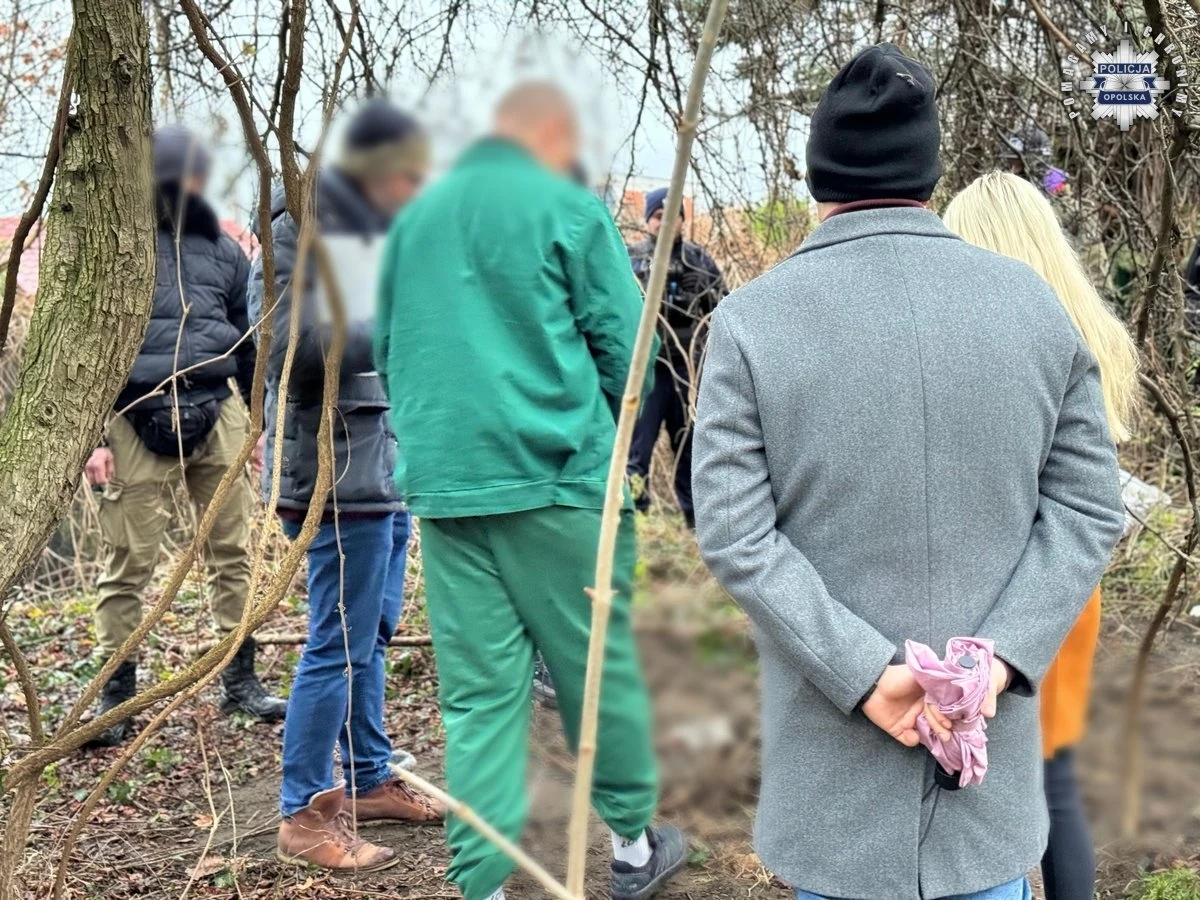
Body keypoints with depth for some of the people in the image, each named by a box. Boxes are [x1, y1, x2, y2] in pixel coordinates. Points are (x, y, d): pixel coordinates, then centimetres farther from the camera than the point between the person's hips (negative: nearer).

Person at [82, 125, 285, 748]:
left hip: (217, 414, 4)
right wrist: (92, 436, -8)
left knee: (231, 551, 7)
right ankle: (116, 693, 12)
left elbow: (249, 344, 20)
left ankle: (239, 680, 19)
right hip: (140, 419, -4)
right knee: (128, 562, 0)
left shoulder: (221, 249, 13)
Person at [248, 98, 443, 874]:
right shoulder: (306, 230, -12)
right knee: (341, 643, -5)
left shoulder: (368, 231, 15)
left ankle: (370, 780, 29)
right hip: (340, 463, -9)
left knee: (373, 633, 16)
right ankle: (304, 814, 4)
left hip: (388, 458, 9)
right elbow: (297, 346, -20)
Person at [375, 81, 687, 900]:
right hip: (557, 476, -4)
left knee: (479, 693, 6)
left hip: (442, 483, 5)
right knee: (598, 664, 10)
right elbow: (625, 346, -2)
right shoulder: (567, 206, -2)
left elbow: (389, 349, 20)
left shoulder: (415, 216, 14)